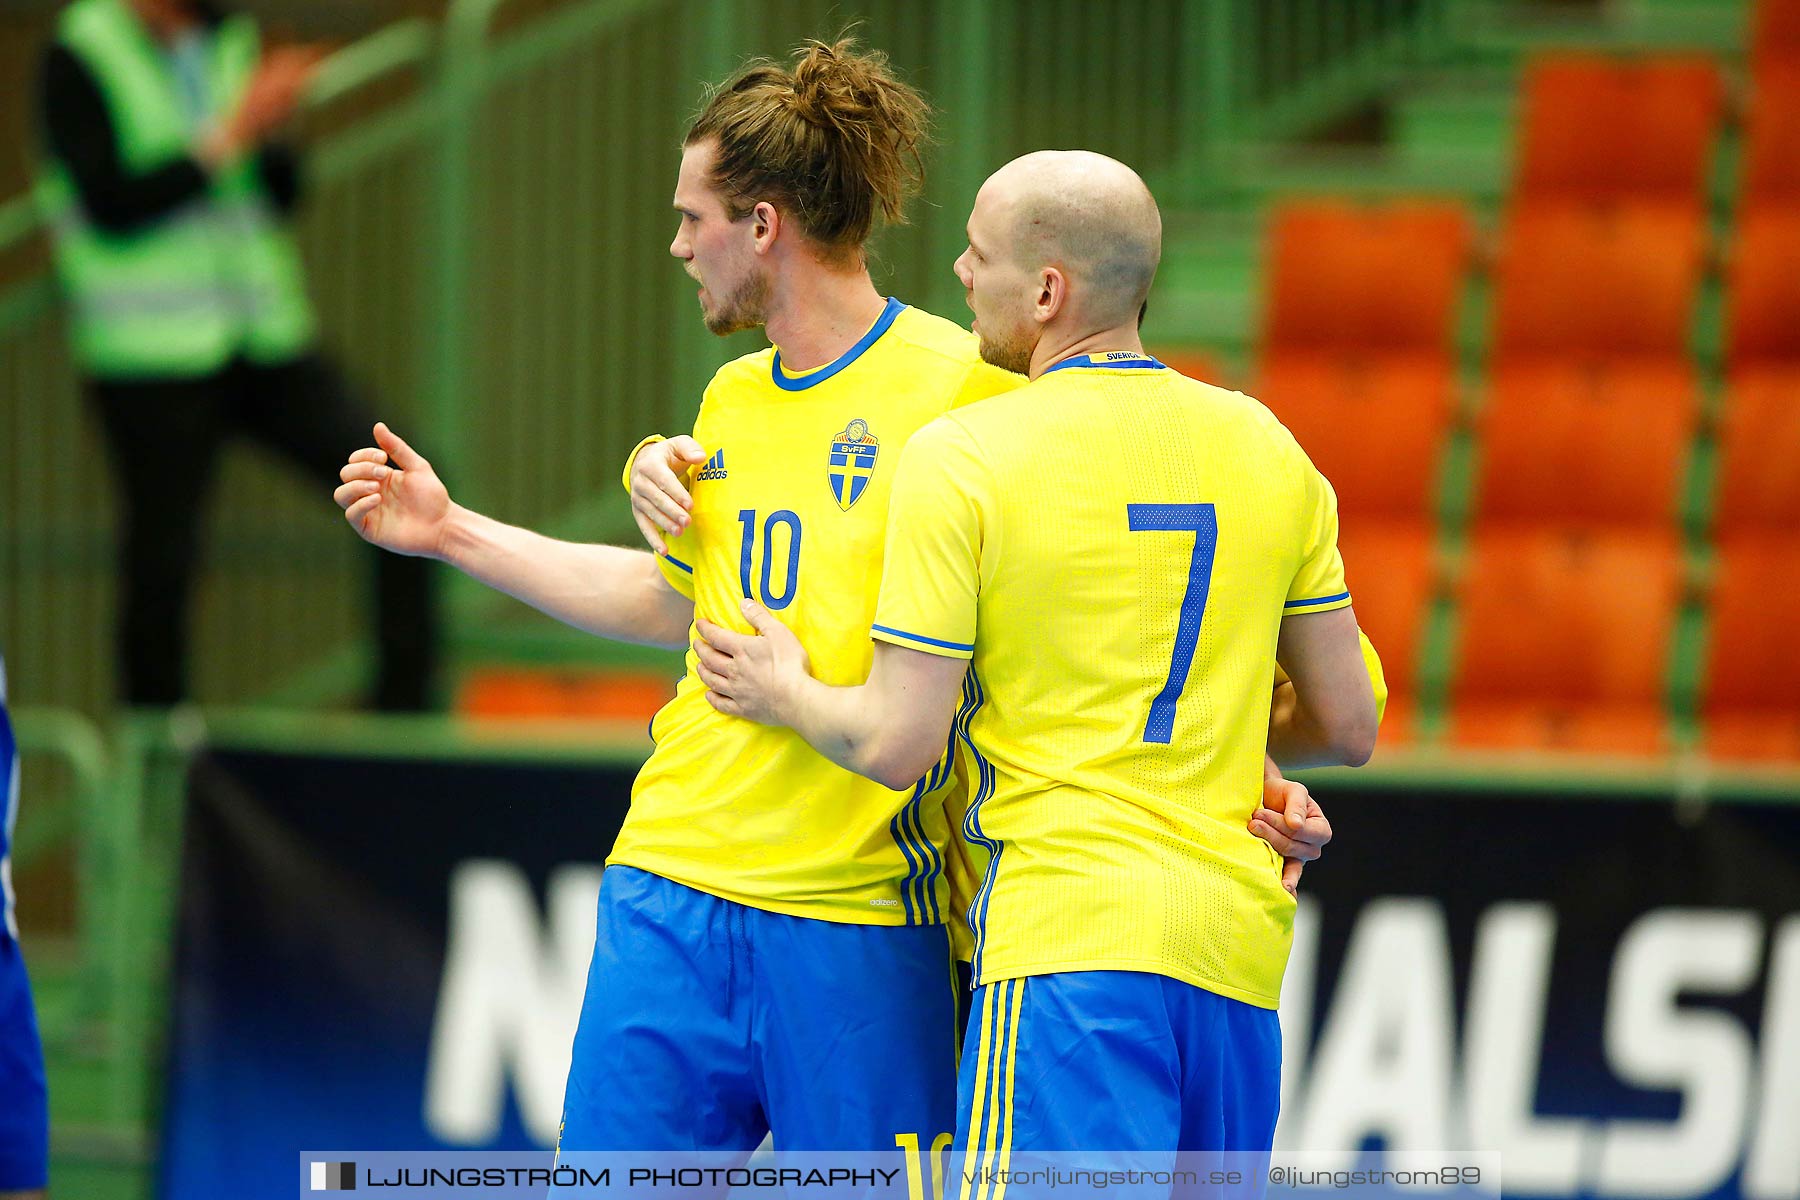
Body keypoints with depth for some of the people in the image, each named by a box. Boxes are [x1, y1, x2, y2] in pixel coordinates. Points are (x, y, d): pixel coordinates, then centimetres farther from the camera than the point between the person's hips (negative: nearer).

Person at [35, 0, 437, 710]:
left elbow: (280, 196, 12)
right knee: (161, 568, -1)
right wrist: (234, 133, -17)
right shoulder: (79, 59, -6)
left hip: (263, 332, 5)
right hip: (150, 355, -5)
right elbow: (111, 205, -16)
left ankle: (406, 700, -2)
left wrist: (273, 131, -9)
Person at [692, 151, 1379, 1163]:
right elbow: (1348, 727, 15)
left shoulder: (960, 455, -5)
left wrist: (784, 692, 15)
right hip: (1241, 934, 6)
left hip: (1069, 936, -6)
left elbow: (897, 746, -6)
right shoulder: (1264, 448, 11)